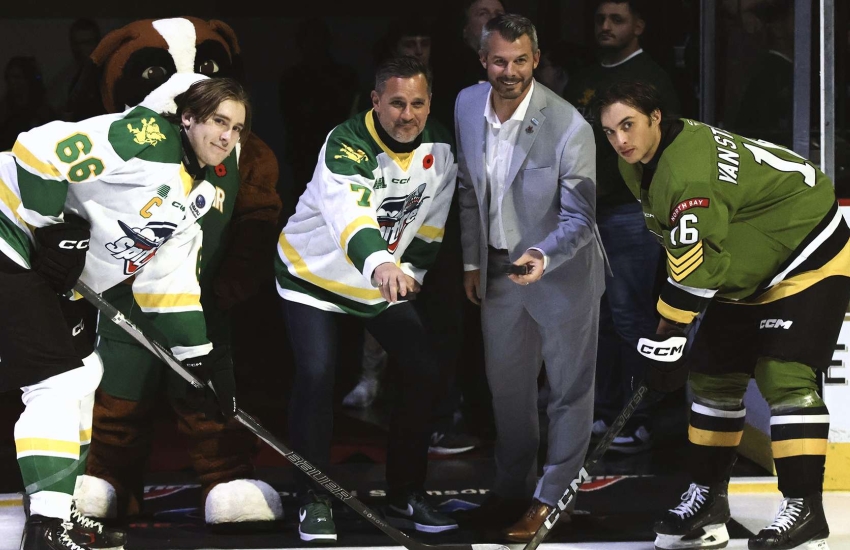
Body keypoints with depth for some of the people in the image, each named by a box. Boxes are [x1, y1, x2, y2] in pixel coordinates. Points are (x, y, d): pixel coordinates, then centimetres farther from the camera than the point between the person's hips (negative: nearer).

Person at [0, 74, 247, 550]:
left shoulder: (198, 194, 12)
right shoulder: (145, 140, -18)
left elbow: (170, 278, 19)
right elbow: (40, 149, -25)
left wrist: (201, 357, 16)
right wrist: (52, 226, -20)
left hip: (48, 267, 11)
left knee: (83, 370, 15)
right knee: (59, 380, -13)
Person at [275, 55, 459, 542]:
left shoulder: (441, 146, -10)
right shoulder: (347, 145, -30)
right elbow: (350, 212, -50)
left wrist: (409, 272, 0)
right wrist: (379, 263, -67)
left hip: (387, 279, 6)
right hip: (315, 273, -6)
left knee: (425, 372, -2)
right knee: (317, 375, -19)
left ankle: (406, 496, 12)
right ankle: (315, 500, -5)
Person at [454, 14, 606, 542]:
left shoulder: (569, 127, -26)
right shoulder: (468, 106, -8)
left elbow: (579, 217, -21)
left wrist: (543, 257, -38)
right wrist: (472, 262, 10)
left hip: (562, 272, -6)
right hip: (498, 269, 6)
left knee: (568, 389, 9)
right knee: (507, 383, 20)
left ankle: (550, 498, 23)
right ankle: (512, 487, 38)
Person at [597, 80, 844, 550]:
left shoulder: (688, 171, -33)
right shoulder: (639, 161, -2)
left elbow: (694, 269, -34)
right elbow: (680, 248, 14)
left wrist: (666, 341, -29)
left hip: (807, 258, -10)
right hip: (747, 272, 10)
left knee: (784, 376, -19)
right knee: (712, 375, 9)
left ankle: (805, 510, -17)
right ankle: (708, 499, 17)